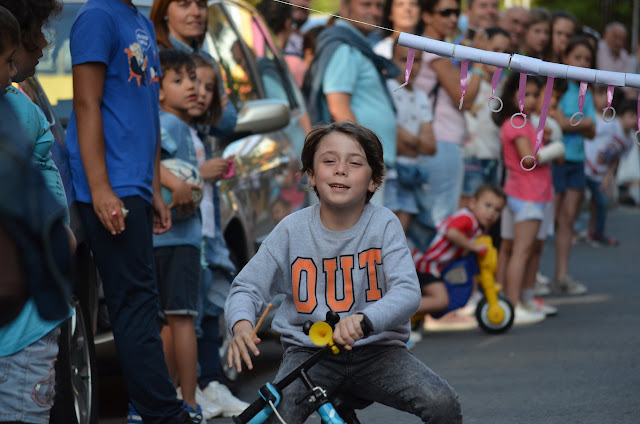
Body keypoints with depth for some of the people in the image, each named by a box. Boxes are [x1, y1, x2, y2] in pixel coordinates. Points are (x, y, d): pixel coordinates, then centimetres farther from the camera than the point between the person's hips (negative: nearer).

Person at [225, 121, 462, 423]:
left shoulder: (384, 224, -5)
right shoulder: (292, 230, -2)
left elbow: (408, 291, -16)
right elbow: (248, 288, 2)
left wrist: (364, 319, -37)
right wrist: (241, 325, -23)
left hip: (376, 350, 0)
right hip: (309, 351, 0)